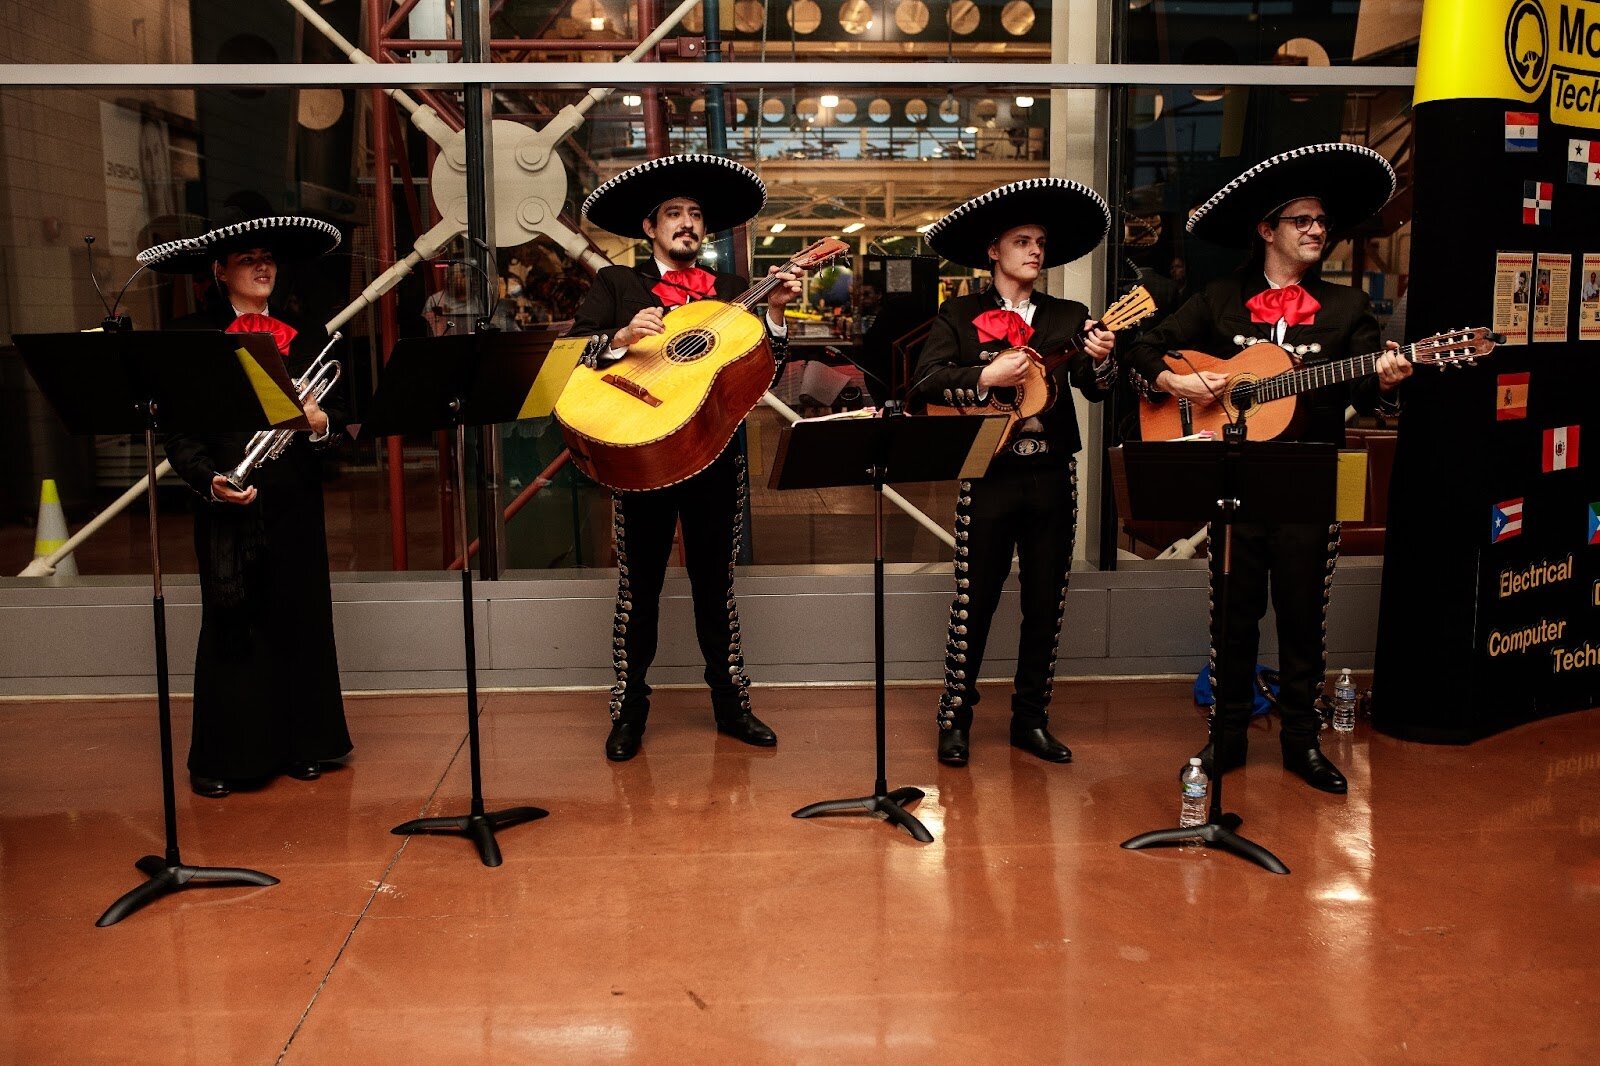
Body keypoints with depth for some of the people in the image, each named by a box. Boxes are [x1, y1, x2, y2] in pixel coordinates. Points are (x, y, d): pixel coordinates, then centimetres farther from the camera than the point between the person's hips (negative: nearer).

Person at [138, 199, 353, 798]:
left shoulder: (302, 339, 12)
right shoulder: (191, 338, 1)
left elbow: (335, 415, 11)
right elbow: (179, 432, -3)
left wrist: (322, 423, -11)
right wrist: (210, 480, -19)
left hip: (294, 503, 3)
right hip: (228, 505, -3)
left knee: (298, 621, 7)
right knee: (232, 627, 1)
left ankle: (298, 745, 20)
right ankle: (221, 758, 13)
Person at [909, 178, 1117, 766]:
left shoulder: (1069, 317, 10)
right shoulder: (959, 315, 4)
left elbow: (1096, 389, 0)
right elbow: (924, 382, -7)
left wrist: (1100, 359, -21)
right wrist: (986, 377, -19)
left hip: (1053, 476, 3)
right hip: (988, 476, -3)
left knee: (1046, 603, 8)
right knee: (974, 602, 1)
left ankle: (1031, 719, 21)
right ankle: (955, 718, 15)